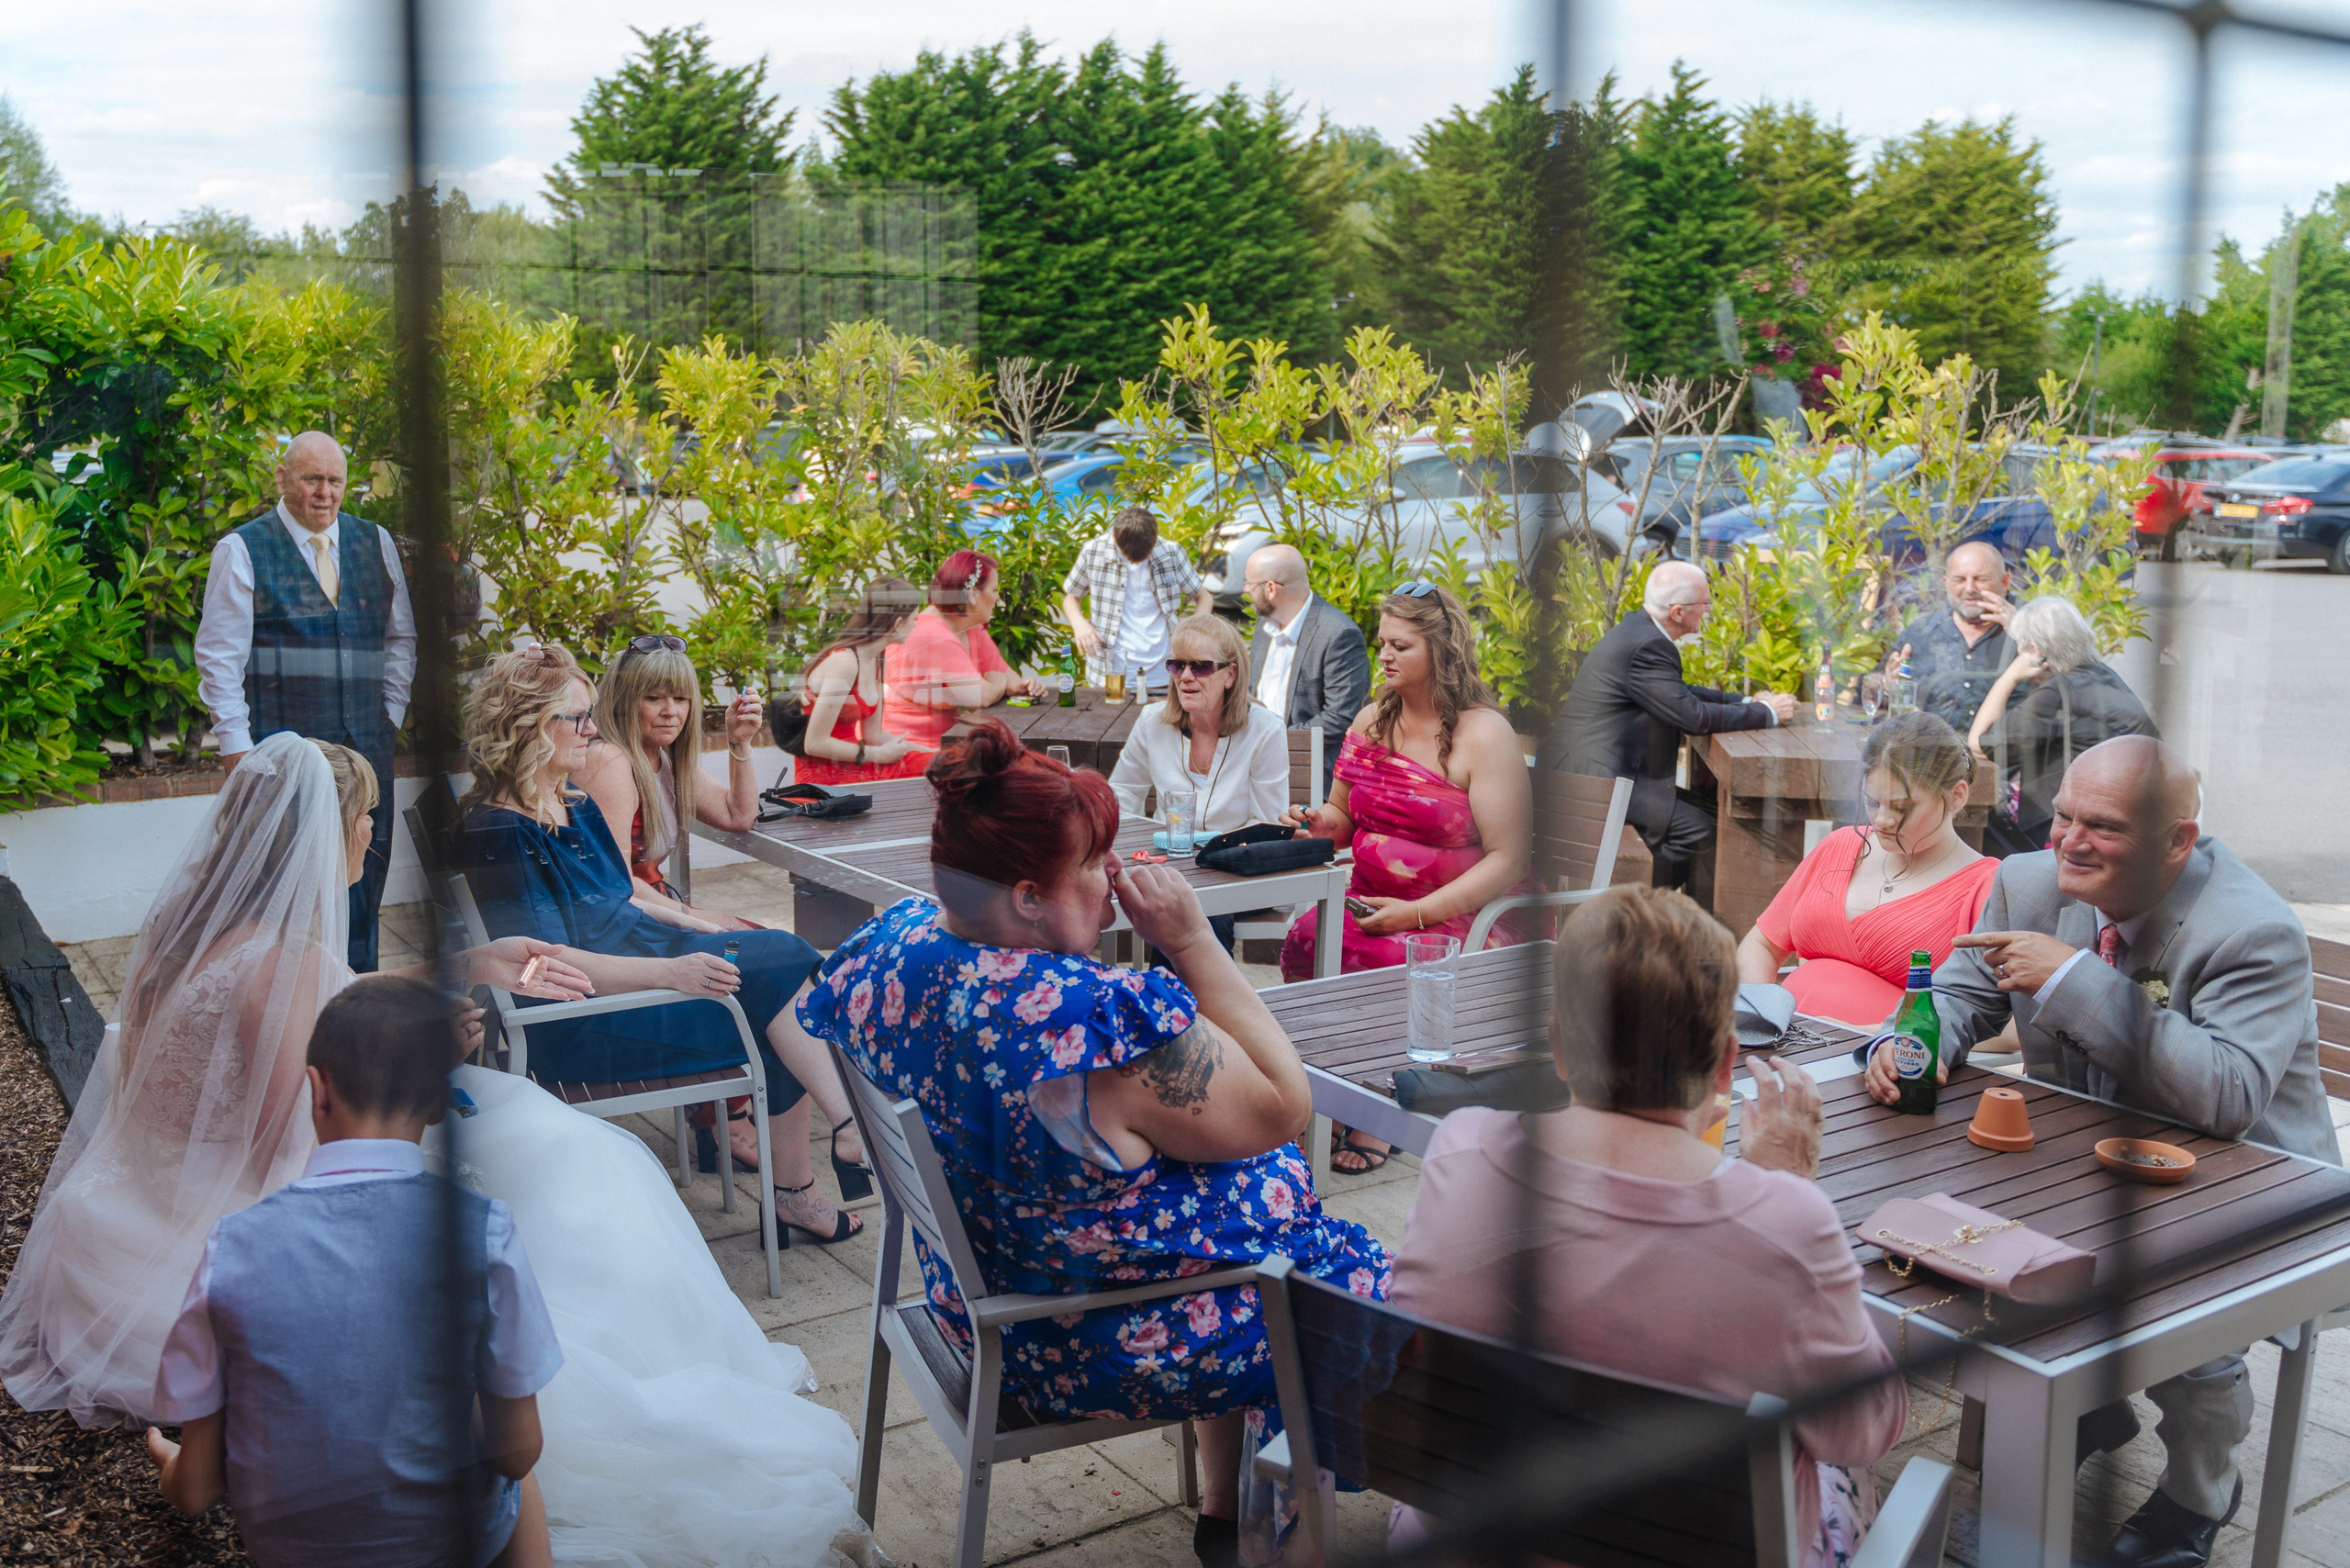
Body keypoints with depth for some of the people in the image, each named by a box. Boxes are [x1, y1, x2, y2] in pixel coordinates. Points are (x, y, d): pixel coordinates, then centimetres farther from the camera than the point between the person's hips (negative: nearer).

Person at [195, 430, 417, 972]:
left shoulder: (375, 543, 12)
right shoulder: (242, 550, -1)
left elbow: (401, 636, 18)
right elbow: (218, 658, -2)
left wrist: (391, 714, 9)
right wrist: (237, 747, -7)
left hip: (366, 744, 4)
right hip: (280, 747, -4)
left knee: (364, 871, 7)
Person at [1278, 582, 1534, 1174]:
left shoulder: (1483, 734, -7)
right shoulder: (1371, 722, 13)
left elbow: (1509, 858, -13)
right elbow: (1344, 817, 25)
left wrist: (1417, 913, -20)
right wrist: (1324, 821, -1)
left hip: (1464, 918, -5)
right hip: (1371, 902, 5)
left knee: (1373, 958, -33)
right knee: (1304, 938, -26)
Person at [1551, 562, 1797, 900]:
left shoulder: (1638, 629, 12)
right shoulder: (1646, 646, -21)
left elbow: (1681, 694, 24)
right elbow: (1694, 716, -22)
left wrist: (1747, 703, 16)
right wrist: (1767, 714, -9)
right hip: (1599, 778, -11)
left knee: (1701, 809, 12)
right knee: (1697, 827, -13)